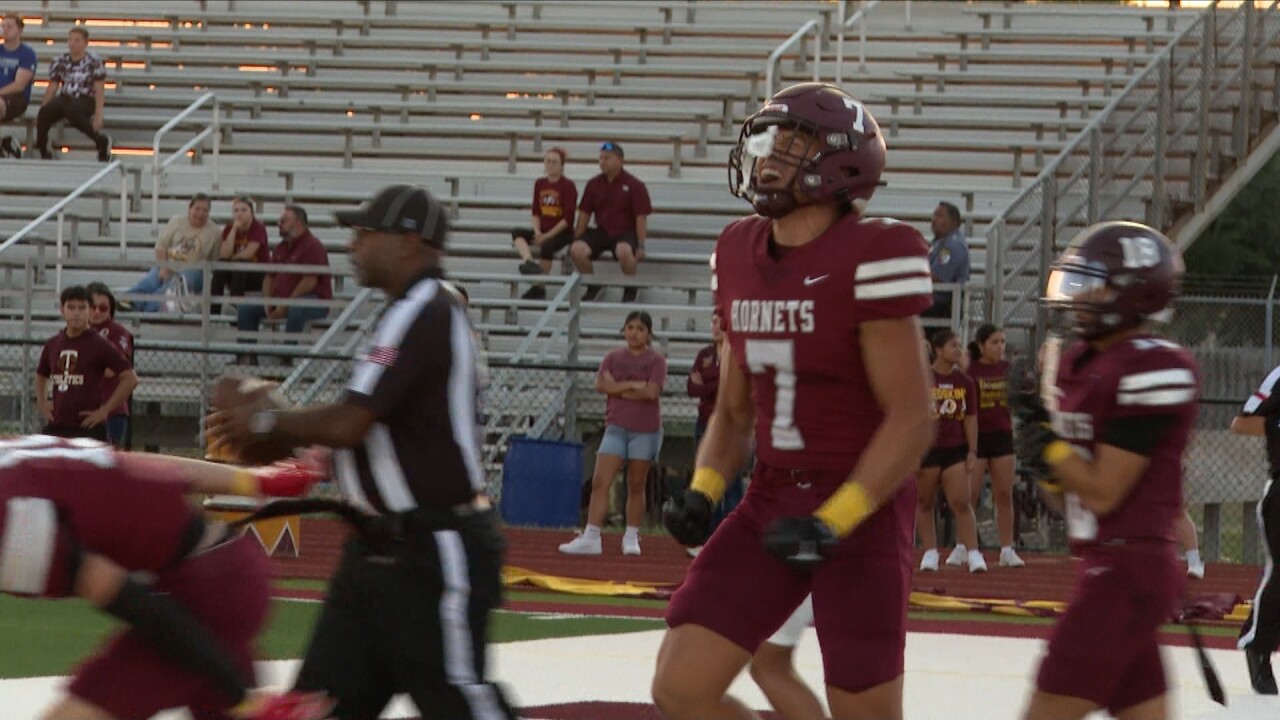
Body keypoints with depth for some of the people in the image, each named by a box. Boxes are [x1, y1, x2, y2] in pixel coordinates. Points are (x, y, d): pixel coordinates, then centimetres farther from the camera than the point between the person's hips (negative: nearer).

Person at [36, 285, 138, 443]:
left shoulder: (100, 345, -6)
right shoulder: (52, 345, 11)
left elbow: (130, 378, -9)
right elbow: (41, 375, 31)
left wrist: (105, 410, -10)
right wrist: (42, 404, 15)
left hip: (88, 429, -6)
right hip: (56, 428, 6)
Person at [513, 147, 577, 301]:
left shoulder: (568, 186, -8)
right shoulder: (539, 184, 8)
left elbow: (568, 218, -13)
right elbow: (536, 212, 8)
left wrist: (547, 236, -17)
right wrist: (537, 232, -11)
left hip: (561, 232, -5)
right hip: (542, 231, 5)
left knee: (547, 247, -34)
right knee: (517, 233, -20)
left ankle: (539, 287, -19)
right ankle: (530, 262, -45)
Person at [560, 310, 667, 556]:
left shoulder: (656, 360, 0)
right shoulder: (613, 357, 10)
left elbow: (651, 392, -15)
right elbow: (601, 385, -6)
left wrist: (618, 388, -8)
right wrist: (633, 385, -12)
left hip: (645, 430, -2)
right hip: (616, 427, 2)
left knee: (636, 486, 3)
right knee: (600, 481, -9)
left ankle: (631, 538, 13)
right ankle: (590, 538, -12)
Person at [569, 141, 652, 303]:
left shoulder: (634, 186, -4)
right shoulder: (593, 185, 8)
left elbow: (641, 218, -6)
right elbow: (584, 214, 12)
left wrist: (641, 246, -13)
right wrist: (576, 239, 5)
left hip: (625, 233, -4)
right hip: (601, 232, 4)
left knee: (624, 251, -40)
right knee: (577, 250, -25)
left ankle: (630, 290, -12)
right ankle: (593, 287, 2)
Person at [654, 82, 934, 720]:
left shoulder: (869, 259, -15)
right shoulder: (740, 256, 6)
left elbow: (912, 420, -16)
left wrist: (834, 521, -23)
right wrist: (701, 493, -1)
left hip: (861, 514, -6)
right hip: (772, 503, 7)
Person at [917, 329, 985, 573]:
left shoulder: (965, 382, 5)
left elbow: (970, 418, 10)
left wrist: (973, 450, 5)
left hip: (955, 449, 2)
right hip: (927, 449, -2)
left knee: (961, 502, -7)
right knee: (925, 502, 7)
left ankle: (972, 553, -10)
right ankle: (930, 553, 17)